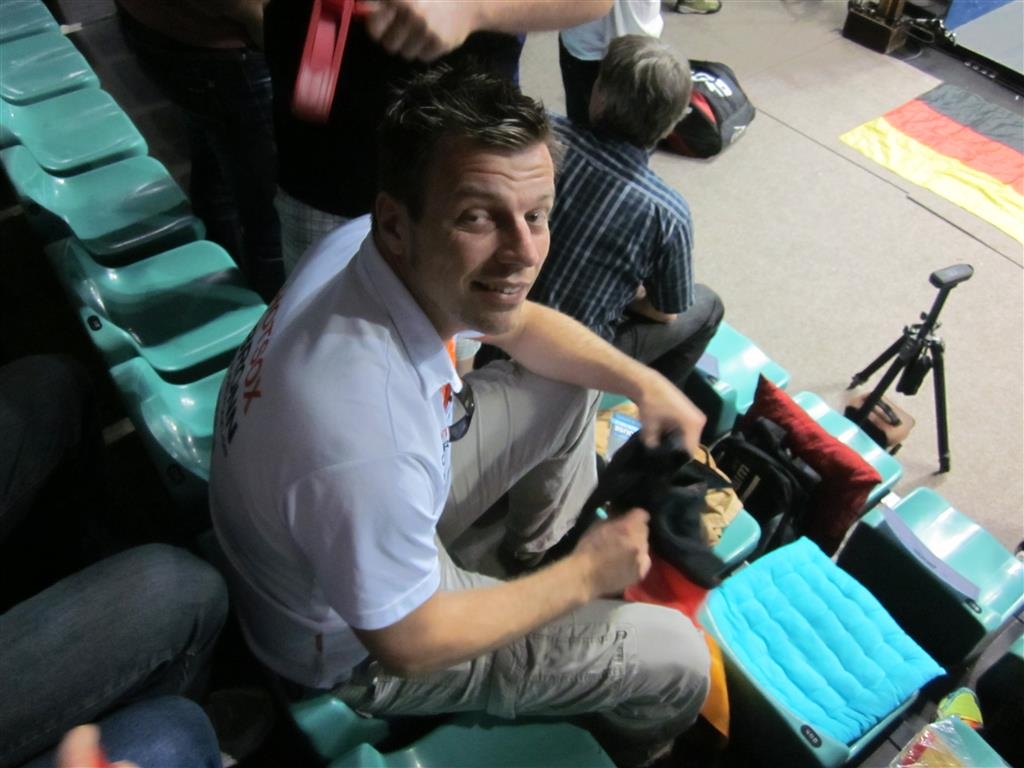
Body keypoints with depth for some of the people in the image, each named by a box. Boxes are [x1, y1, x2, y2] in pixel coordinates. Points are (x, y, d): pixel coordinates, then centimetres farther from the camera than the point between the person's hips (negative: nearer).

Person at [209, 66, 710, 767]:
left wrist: (641, 379, -11)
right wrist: (585, 577, -15)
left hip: (390, 509, 7)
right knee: (678, 657, -3)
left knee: (570, 387, 12)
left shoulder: (369, 249, -20)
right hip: (365, 654, -7)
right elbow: (409, 645, -26)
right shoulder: (365, 446, -45)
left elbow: (517, 322, 1)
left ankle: (539, 550, 36)